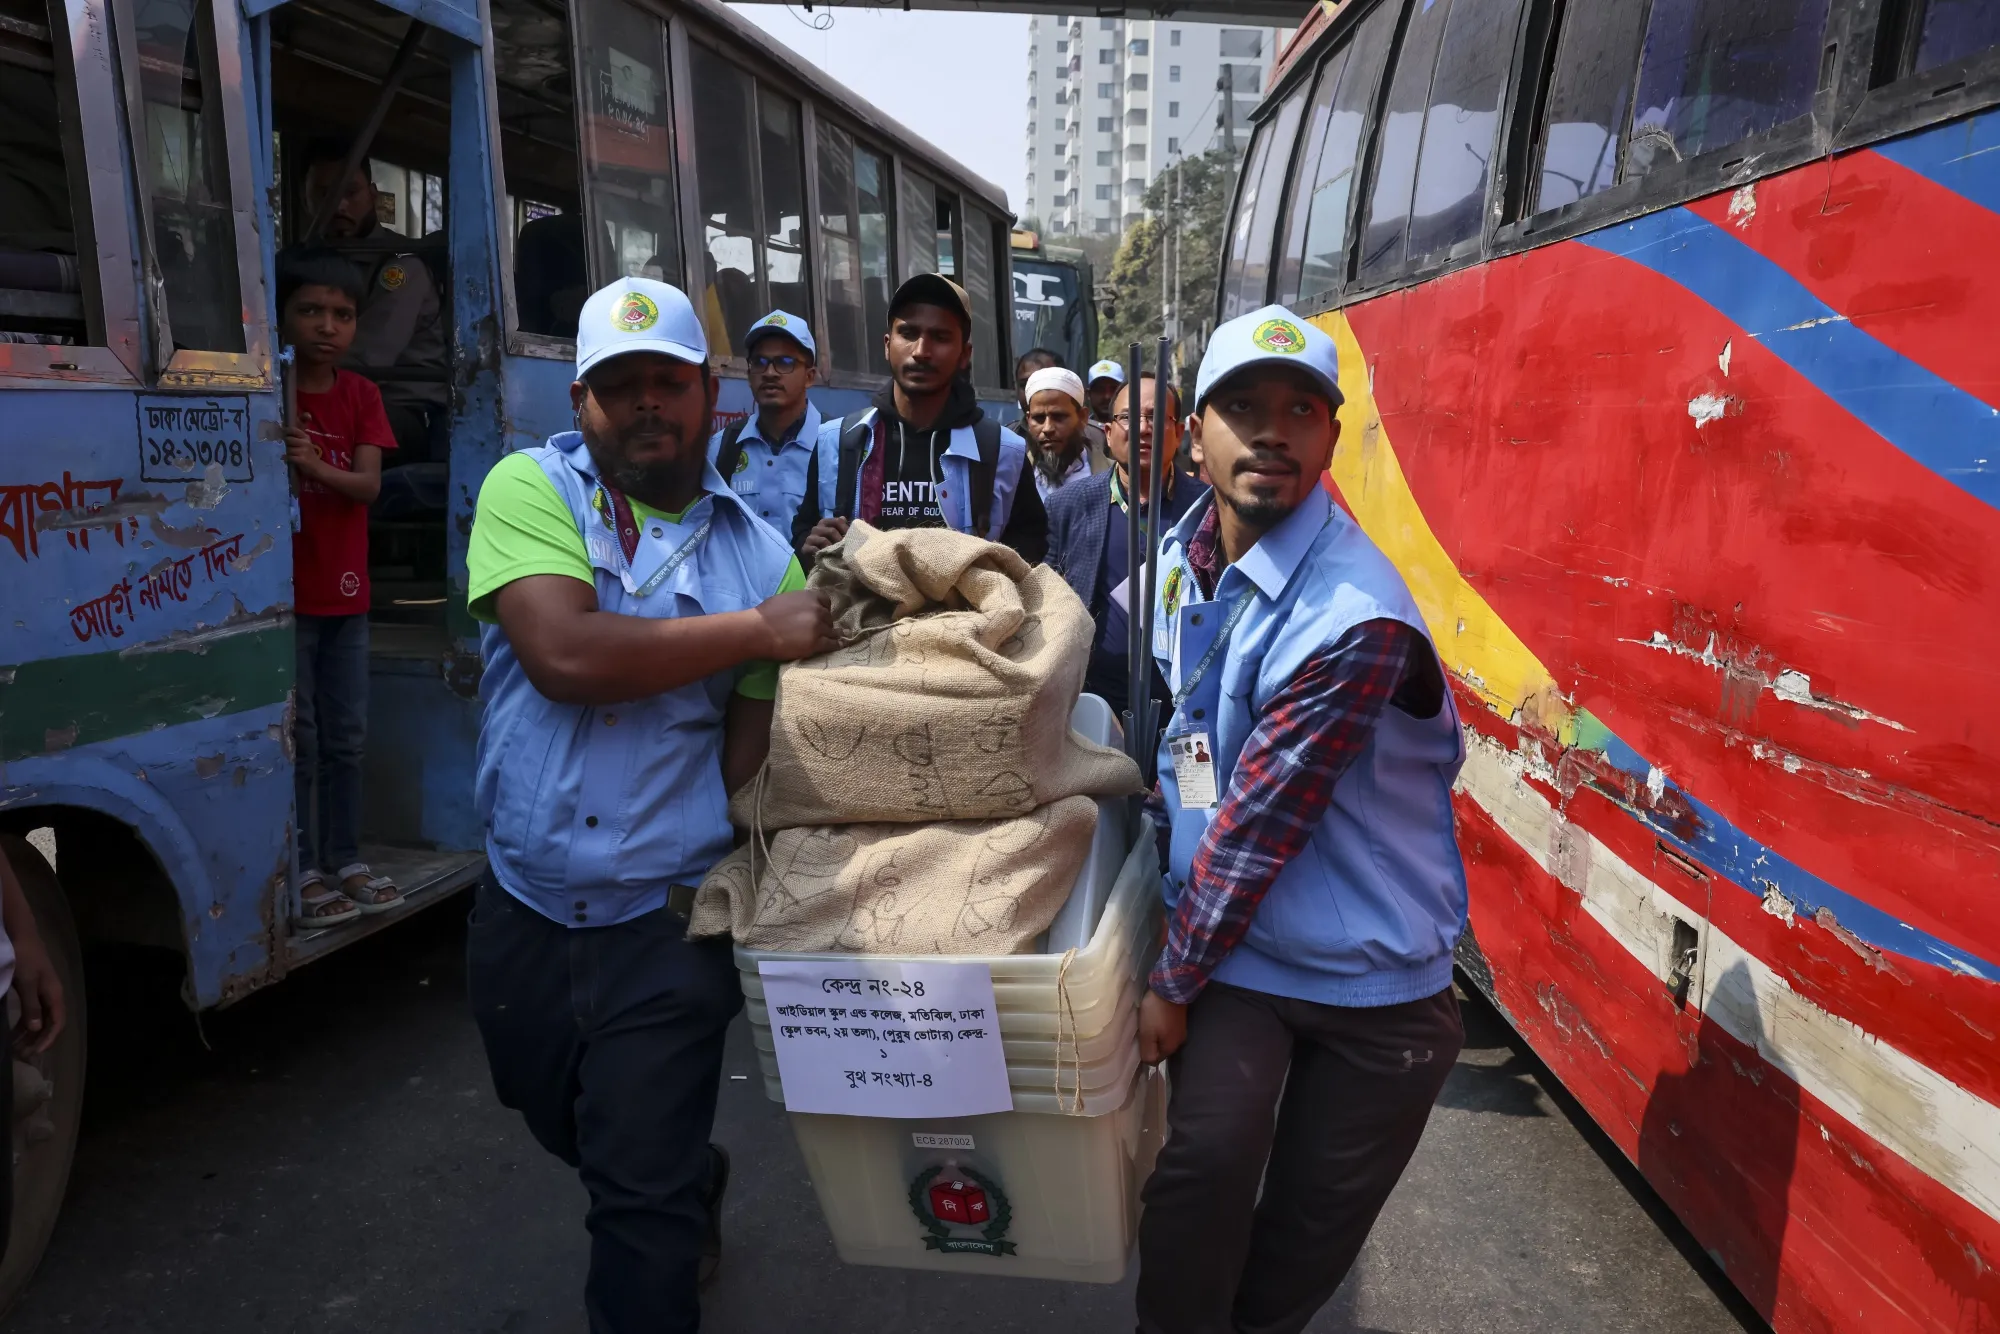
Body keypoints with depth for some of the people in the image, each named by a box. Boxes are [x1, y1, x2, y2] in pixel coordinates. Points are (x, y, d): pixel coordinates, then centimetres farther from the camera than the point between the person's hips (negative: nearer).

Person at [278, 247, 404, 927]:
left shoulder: (361, 395, 5)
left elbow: (369, 486, -7)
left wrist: (314, 465, -25)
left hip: (345, 592, 4)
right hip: (286, 594, -4)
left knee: (346, 739, 11)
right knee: (297, 740, 0)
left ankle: (344, 860, 22)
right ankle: (301, 874, 9)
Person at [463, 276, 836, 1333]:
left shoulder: (759, 554, -1)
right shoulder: (529, 489, -6)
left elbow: (752, 752, -2)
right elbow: (565, 654, -24)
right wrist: (755, 629, -21)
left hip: (664, 925, -2)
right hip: (523, 909, 3)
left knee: (643, 1208, 5)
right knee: (566, 1130, 28)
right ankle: (694, 1180, 58)